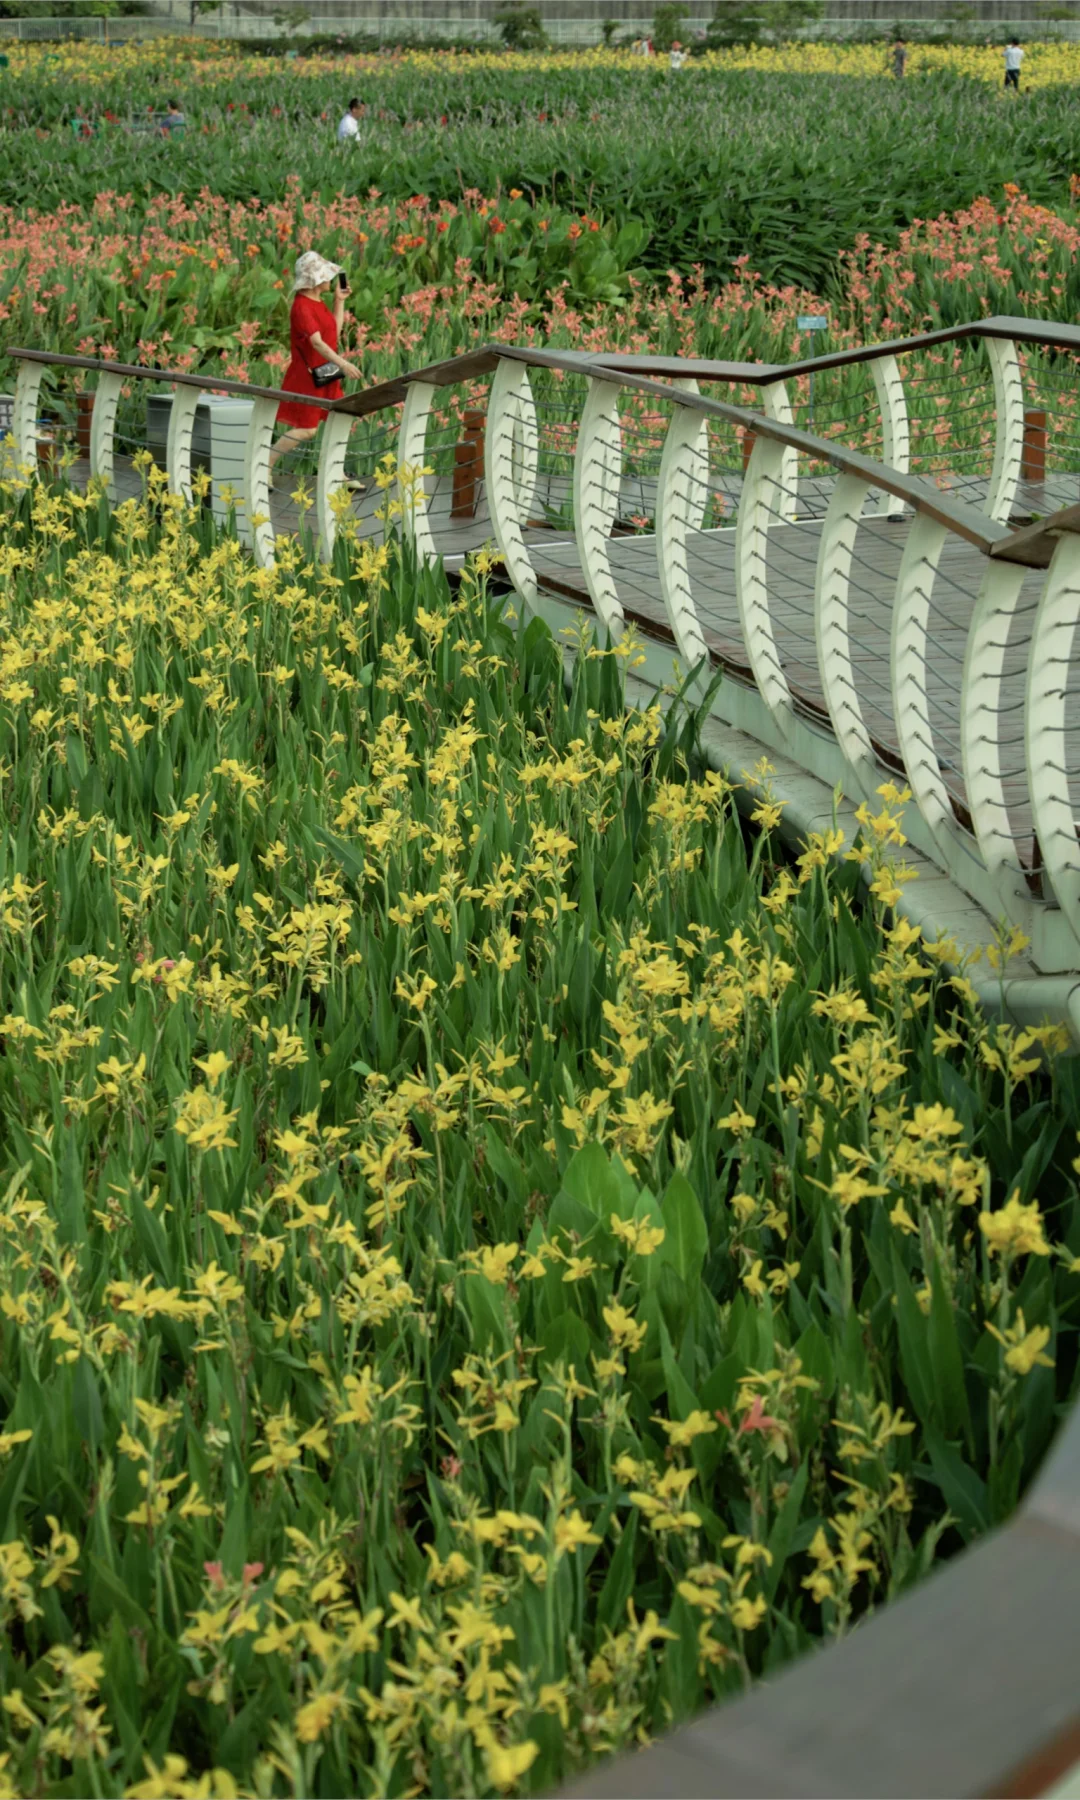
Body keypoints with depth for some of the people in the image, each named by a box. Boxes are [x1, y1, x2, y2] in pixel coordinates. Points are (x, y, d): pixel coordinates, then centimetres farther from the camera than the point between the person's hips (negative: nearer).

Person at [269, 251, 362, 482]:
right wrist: (343, 363, -40)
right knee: (306, 429, -6)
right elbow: (316, 342, -31)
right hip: (307, 374, -9)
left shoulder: (317, 302, 10)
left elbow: (334, 332, 16)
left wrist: (340, 300, 11)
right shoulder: (302, 306, -21)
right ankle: (265, 465, 2)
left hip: (325, 373, 9)